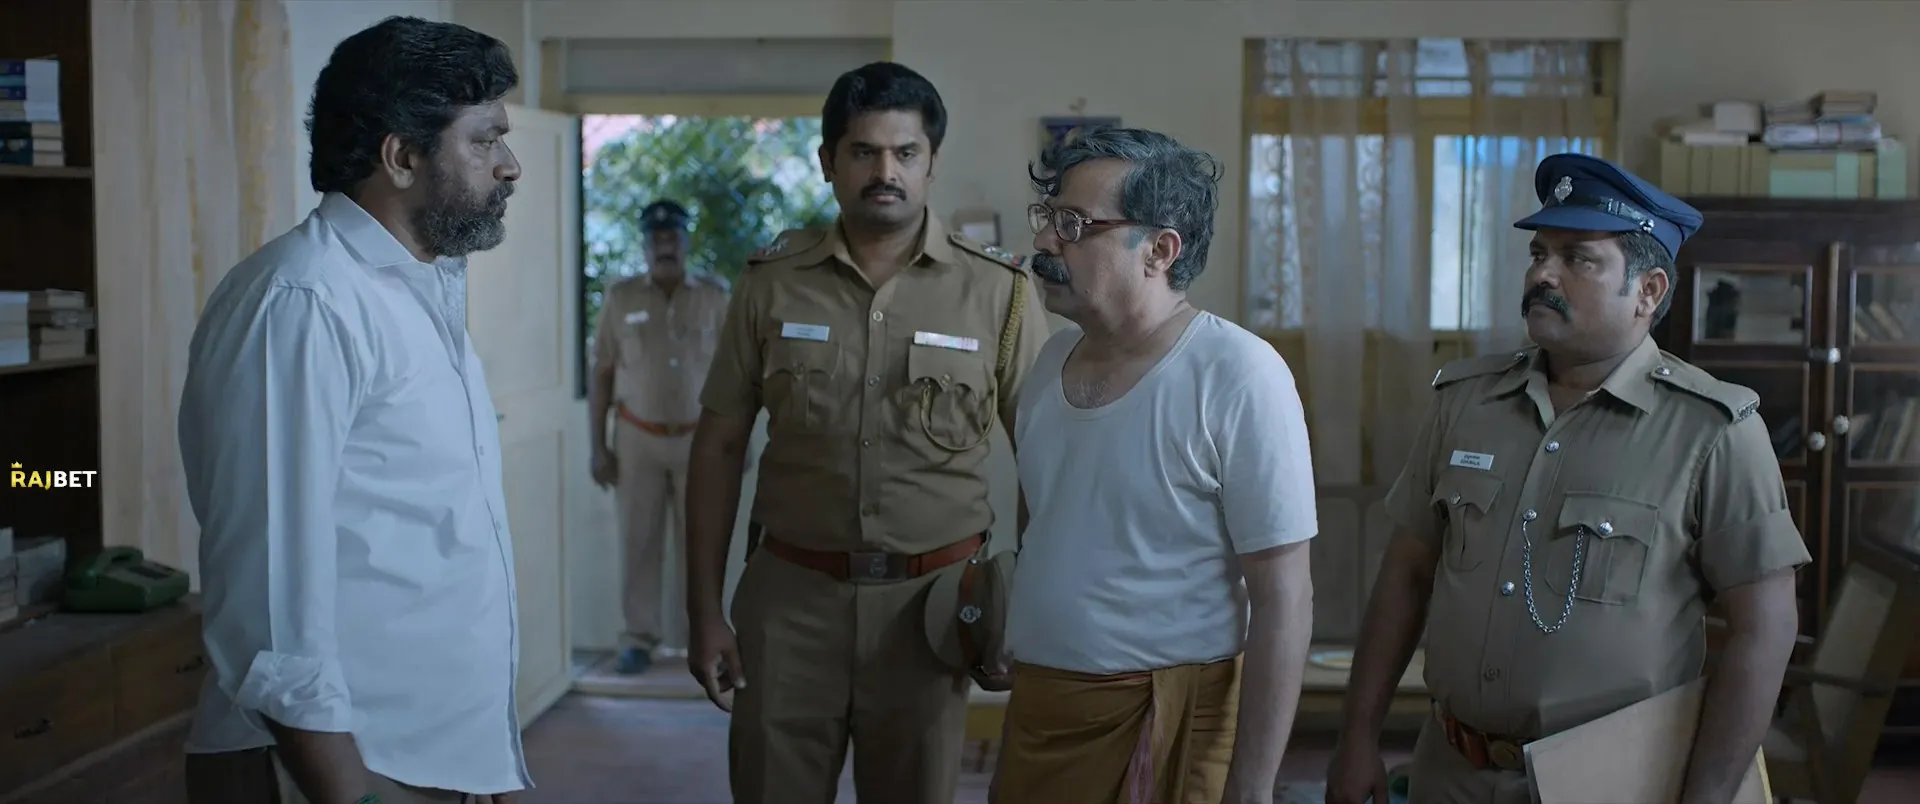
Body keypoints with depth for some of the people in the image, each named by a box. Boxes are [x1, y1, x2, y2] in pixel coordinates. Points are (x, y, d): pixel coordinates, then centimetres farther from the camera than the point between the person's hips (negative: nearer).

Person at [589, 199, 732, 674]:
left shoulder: (714, 298, 0)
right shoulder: (620, 298, 0)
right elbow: (601, 375, 2)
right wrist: (598, 446, -2)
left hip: (699, 439, 0)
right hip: (637, 439, 0)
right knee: (640, 542, 2)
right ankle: (640, 639, 11)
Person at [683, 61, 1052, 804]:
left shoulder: (997, 291, -4)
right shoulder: (771, 283, 0)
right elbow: (719, 448, 4)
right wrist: (705, 611, 1)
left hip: (929, 597, 0)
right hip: (790, 593, 1)